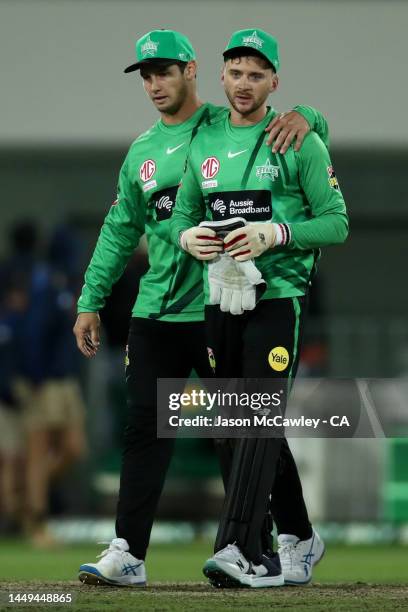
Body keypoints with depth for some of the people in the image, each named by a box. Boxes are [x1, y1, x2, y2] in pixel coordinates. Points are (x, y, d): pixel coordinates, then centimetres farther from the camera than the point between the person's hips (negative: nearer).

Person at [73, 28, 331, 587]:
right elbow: (120, 231, 18)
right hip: (155, 312, 5)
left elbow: (314, 126, -4)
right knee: (145, 429, 0)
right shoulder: (142, 151, 15)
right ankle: (128, 553, -2)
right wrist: (91, 301, 13)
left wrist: (302, 116, -28)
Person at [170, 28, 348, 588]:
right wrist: (188, 236, -6)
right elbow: (181, 216, 18)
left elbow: (336, 222, -4)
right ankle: (298, 541, 23)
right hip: (221, 301, 6)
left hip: (278, 296, -6)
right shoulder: (203, 142, 13)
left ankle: (237, 550, -25)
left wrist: (275, 233, -19)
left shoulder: (300, 142, -2)